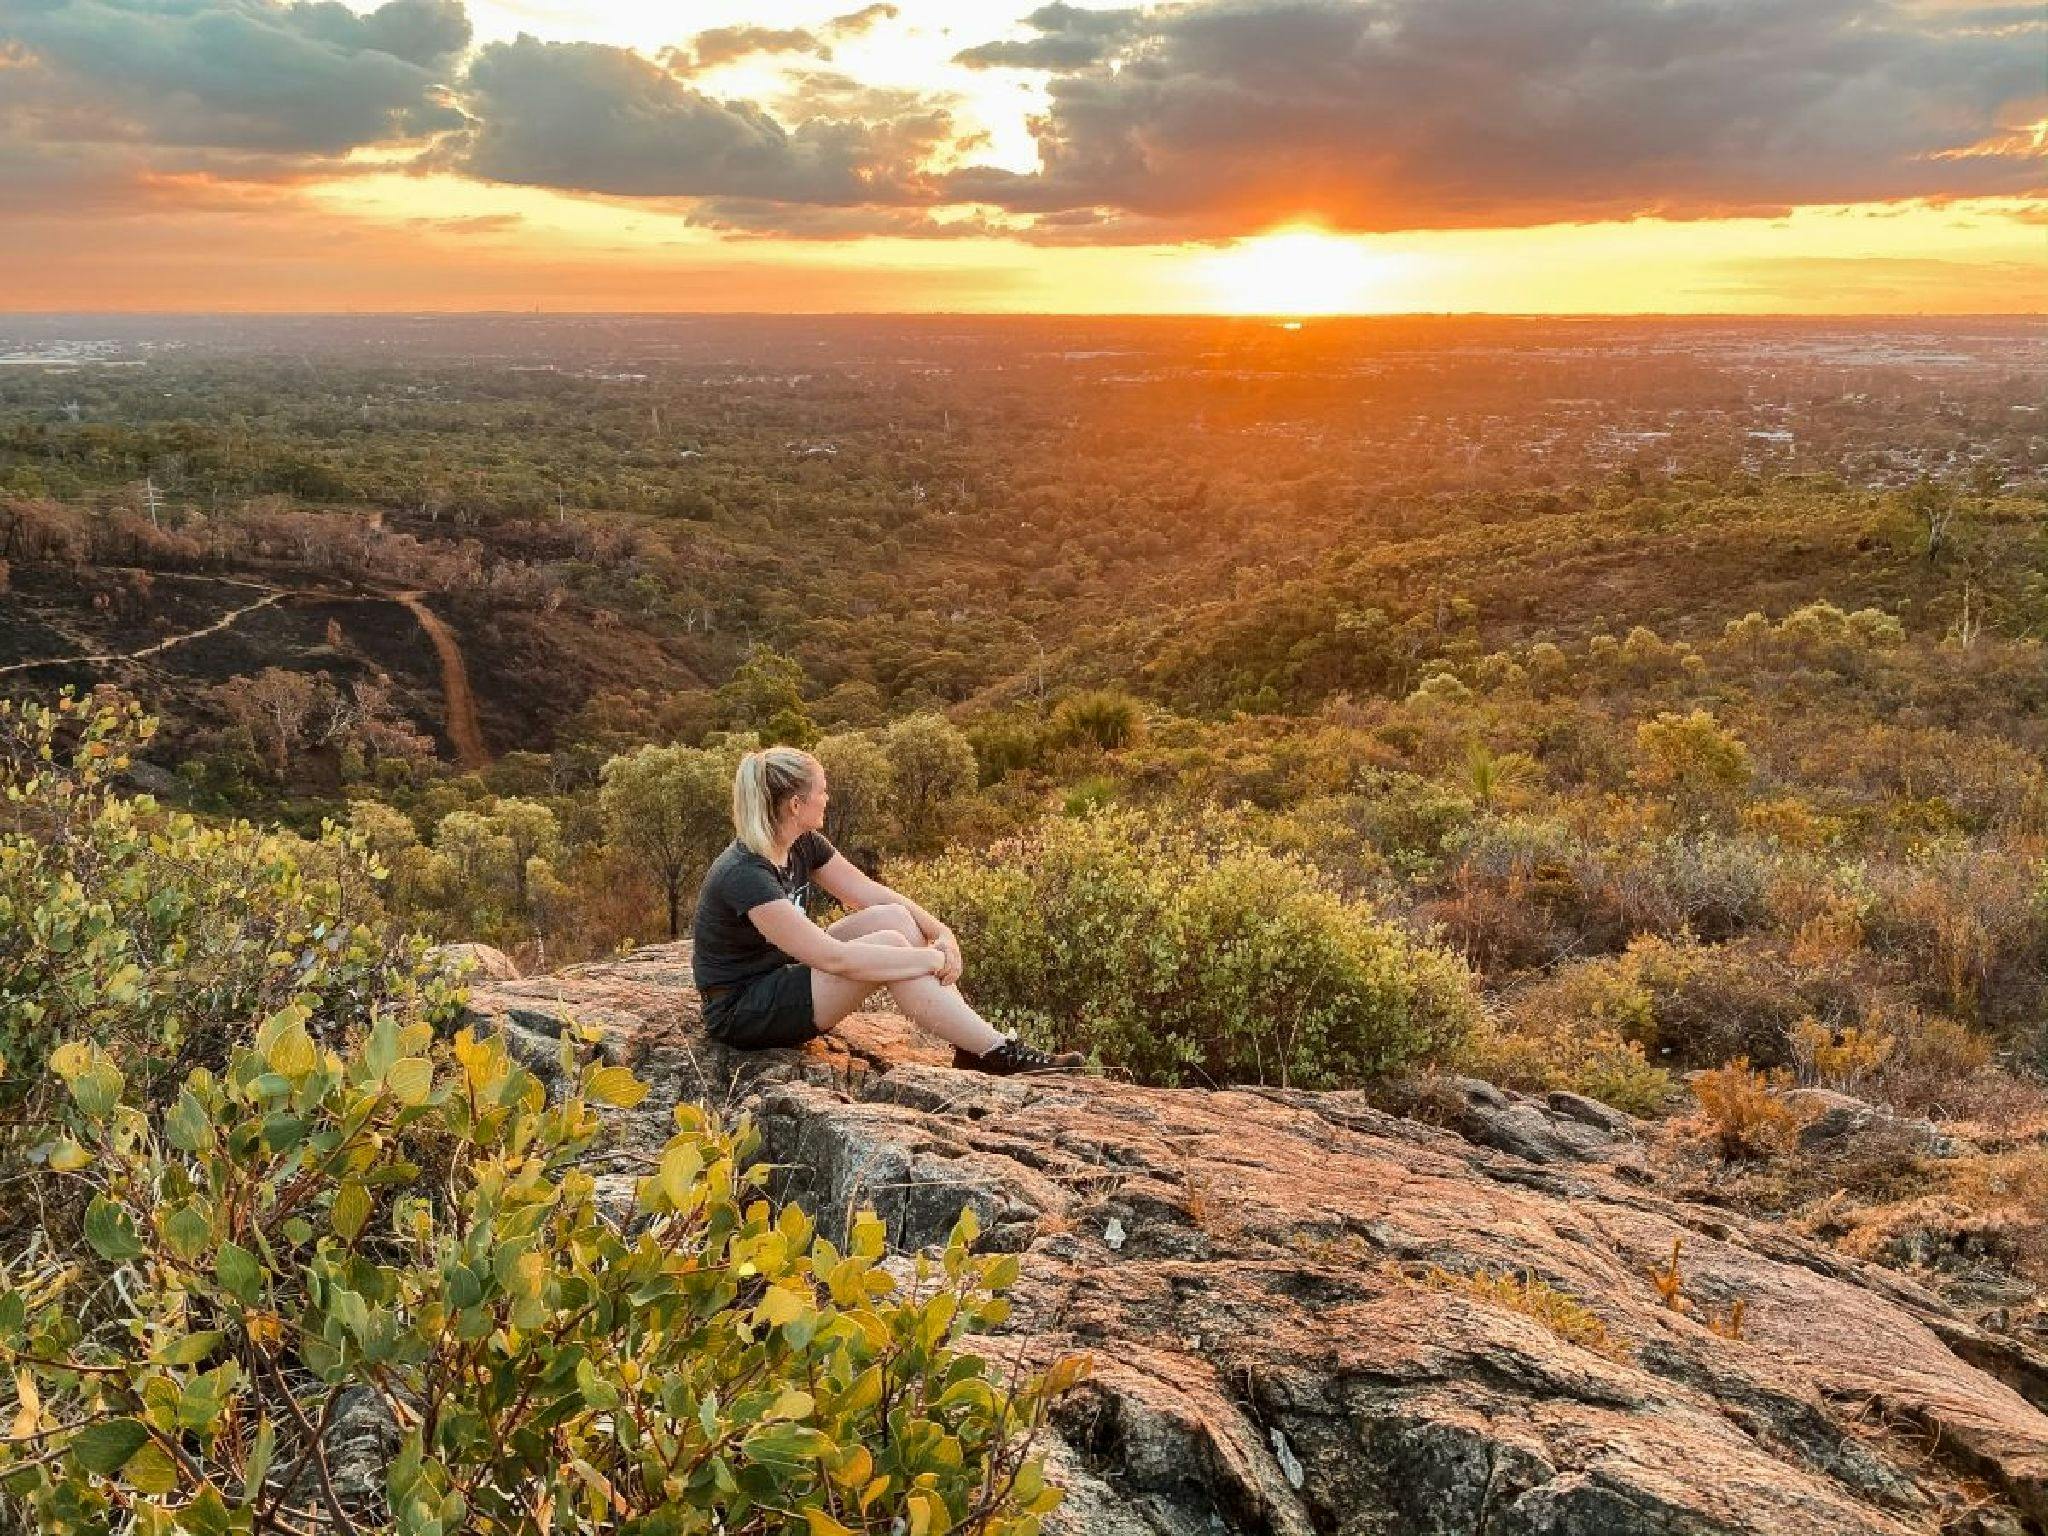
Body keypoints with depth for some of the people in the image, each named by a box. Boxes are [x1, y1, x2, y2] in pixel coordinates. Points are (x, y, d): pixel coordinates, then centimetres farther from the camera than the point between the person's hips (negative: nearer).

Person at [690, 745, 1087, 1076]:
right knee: (887, 944, -23)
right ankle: (997, 1052, -18)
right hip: (741, 1014, -9)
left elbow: (871, 893, 3)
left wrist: (940, 932, -13)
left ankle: (973, 1045, -11)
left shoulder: (803, 845, -1)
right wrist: (934, 958, -25)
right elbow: (834, 958, -31)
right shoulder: (744, 875, -28)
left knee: (892, 916, -9)